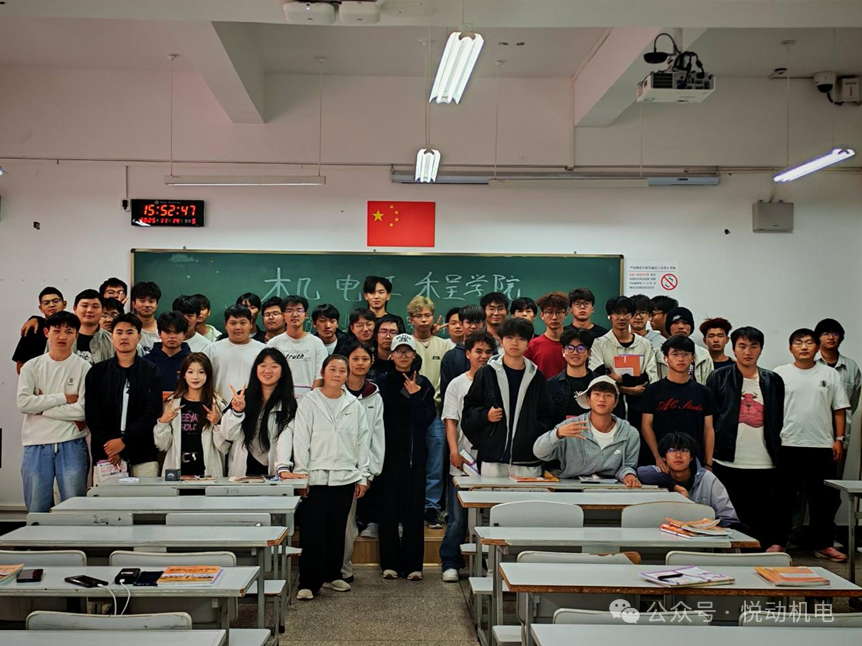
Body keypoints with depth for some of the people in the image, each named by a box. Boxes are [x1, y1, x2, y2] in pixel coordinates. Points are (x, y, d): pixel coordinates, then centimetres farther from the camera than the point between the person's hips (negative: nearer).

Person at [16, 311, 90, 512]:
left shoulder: (83, 368, 0)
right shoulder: (32, 366, 6)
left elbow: (83, 410, -11)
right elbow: (23, 403, -7)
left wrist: (41, 406, -7)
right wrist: (63, 398, -9)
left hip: (71, 445, -2)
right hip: (36, 445, 2)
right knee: (36, 511, 8)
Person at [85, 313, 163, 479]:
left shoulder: (151, 372, 6)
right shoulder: (97, 372, 10)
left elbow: (152, 413, -3)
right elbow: (93, 415, 4)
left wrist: (124, 441, -13)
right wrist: (109, 447, -9)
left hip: (143, 454, -1)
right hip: (106, 454, 1)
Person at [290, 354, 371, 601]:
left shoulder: (354, 405, 8)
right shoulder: (309, 402, 0)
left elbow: (363, 441, 9)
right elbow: (300, 441, -2)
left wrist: (363, 476, 4)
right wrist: (301, 475, -7)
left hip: (345, 477, 3)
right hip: (316, 478, -3)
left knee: (337, 530, 10)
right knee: (313, 531, -5)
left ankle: (332, 575, 24)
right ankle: (308, 582, 1)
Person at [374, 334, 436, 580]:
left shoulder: (423, 384, 9)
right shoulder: (382, 382, 6)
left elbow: (427, 419, -2)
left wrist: (415, 395, -11)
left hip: (415, 455, 1)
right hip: (389, 454, -1)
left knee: (414, 510, 0)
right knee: (389, 510, 1)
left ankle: (413, 564, 6)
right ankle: (390, 563, 9)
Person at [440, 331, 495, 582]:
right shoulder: (457, 384, 6)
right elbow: (451, 421, 1)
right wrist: (454, 450, -12)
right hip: (463, 462, -1)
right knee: (458, 518, 3)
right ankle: (450, 564, 12)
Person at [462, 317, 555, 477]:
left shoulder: (537, 377, 10)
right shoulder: (486, 374, 6)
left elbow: (546, 416, 12)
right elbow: (469, 410, 10)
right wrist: (485, 415, -9)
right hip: (492, 459, -1)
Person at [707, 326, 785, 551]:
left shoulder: (774, 381, 10)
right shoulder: (719, 379, 3)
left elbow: (778, 421, 14)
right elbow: (708, 420, 2)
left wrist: (777, 454, 8)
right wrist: (707, 456, -4)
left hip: (765, 464, 2)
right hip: (728, 463, -2)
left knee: (765, 519, 2)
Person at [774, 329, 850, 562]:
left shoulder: (830, 374, 6)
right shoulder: (780, 374, 2)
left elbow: (839, 410, 7)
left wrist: (839, 439, 0)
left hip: (822, 446, 1)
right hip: (787, 445, -1)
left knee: (824, 497, 6)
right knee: (784, 497, 6)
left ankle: (823, 544, 17)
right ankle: (778, 542, 15)